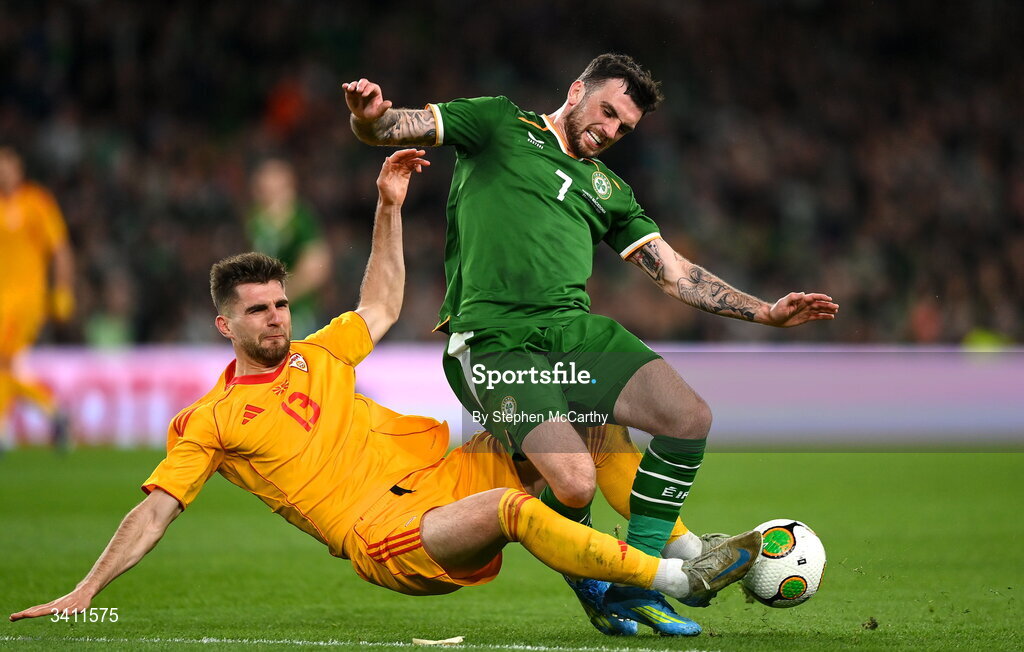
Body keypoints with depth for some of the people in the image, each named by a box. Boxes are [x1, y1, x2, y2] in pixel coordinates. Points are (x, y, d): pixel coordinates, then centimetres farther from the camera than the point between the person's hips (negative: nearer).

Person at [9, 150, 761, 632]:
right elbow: (156, 509, 3)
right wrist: (86, 591, -5)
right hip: (385, 535, -7)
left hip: (445, 476, 7)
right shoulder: (209, 422, 5)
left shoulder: (319, 356, 20)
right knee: (510, 506, -36)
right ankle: (676, 578, -34)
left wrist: (389, 209, 24)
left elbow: (382, 306, 31)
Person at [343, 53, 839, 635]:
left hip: (574, 329, 6)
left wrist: (766, 312, 14)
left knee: (691, 417, -14)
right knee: (576, 481, -27)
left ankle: (633, 584, -1)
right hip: (494, 340, -6)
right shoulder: (501, 125, 12)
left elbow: (676, 273, 24)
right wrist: (370, 115, -22)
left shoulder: (608, 189, 26)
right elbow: (390, 128, 4)